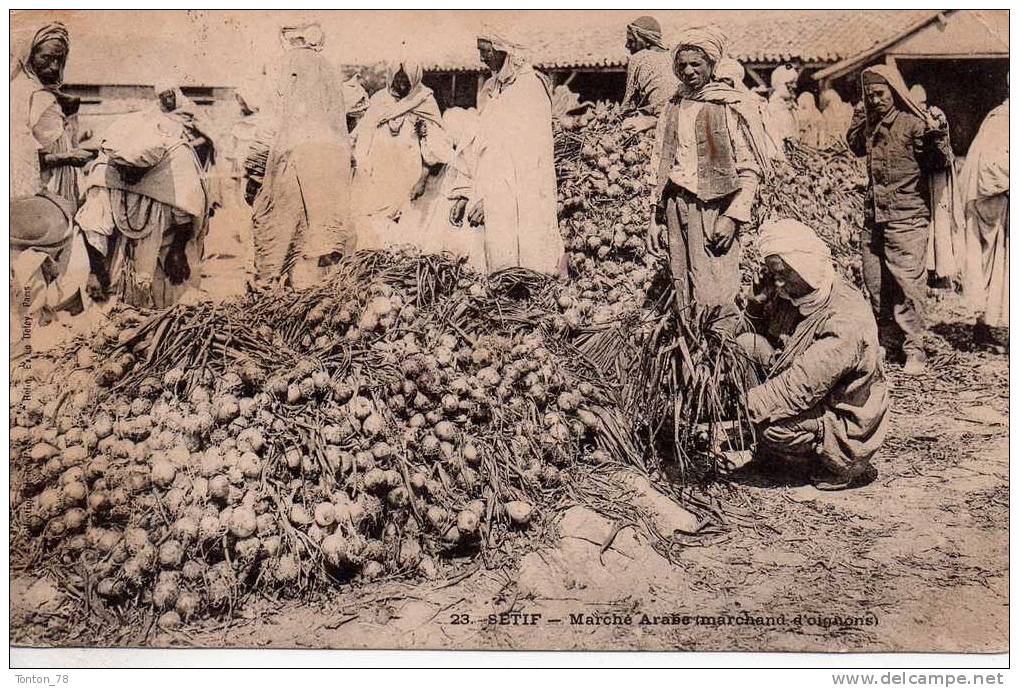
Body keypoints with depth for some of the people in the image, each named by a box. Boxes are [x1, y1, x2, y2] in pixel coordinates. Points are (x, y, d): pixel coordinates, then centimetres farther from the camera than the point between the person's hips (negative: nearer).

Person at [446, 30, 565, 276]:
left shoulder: (529, 88, -7)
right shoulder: (491, 90, 16)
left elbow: (524, 150, -15)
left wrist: (486, 196, -19)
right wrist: (463, 193, 7)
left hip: (524, 197, -7)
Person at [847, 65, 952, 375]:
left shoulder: (912, 123, -10)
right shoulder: (871, 124, 11)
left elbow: (940, 163, -11)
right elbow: (855, 146, 32)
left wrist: (937, 136, -28)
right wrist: (858, 117, 20)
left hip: (907, 219, -7)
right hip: (874, 218, 7)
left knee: (907, 285, -7)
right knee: (876, 286, 13)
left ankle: (914, 349, 0)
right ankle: (888, 340, 28)